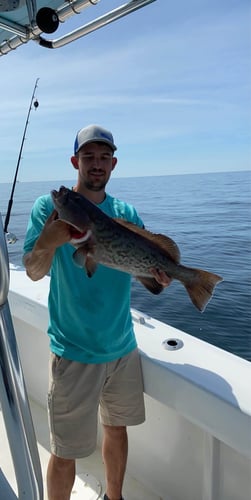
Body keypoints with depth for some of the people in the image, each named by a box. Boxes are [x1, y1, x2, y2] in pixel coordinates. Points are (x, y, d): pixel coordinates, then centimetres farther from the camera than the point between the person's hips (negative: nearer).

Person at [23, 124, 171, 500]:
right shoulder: (49, 206, -7)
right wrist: (47, 242, -34)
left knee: (117, 427, 23)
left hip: (123, 346, 5)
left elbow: (149, 266, 2)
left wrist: (161, 273, -21)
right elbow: (34, 272, -13)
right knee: (66, 451, 8)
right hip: (73, 351, -4)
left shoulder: (126, 213, 3)